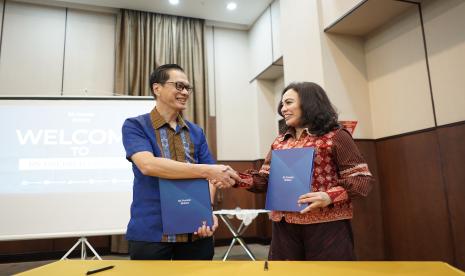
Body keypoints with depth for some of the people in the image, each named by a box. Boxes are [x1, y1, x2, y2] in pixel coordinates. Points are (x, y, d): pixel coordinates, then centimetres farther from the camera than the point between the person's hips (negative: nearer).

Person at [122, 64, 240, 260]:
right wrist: (207, 170, -25)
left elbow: (207, 178, 7)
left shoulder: (196, 132, 10)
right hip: (151, 232, -4)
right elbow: (148, 165, -21)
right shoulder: (134, 126, -3)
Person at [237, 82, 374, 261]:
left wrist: (330, 197, -22)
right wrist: (237, 178, -9)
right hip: (284, 226, 5)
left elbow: (362, 179, -6)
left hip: (326, 225, -5)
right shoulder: (279, 142, 14)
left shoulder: (335, 136, -3)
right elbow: (264, 178, 9)